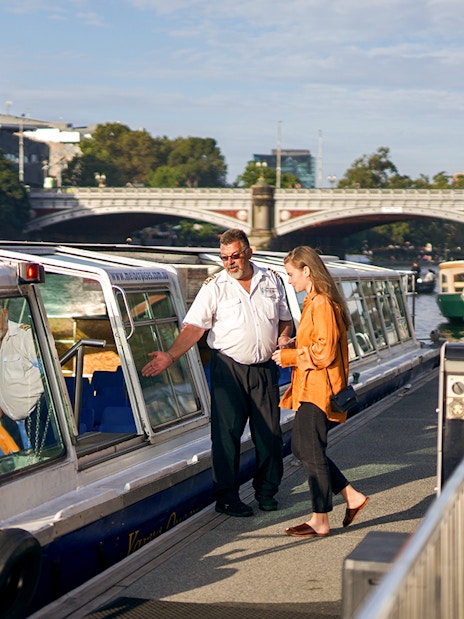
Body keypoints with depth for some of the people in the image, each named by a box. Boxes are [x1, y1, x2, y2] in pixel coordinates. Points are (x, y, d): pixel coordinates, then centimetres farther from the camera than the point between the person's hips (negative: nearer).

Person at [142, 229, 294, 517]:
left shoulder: (271, 280, 8)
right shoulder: (214, 287, -2)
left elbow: (285, 320, 19)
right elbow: (194, 327, -8)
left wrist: (284, 340, -2)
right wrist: (171, 356, -20)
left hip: (265, 368, 3)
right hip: (229, 369, -3)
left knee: (270, 432, 6)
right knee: (227, 433, -4)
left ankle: (267, 490, 22)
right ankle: (227, 497, 4)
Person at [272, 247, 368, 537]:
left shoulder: (322, 304, -18)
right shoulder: (313, 302, 14)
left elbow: (324, 352, -22)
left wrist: (288, 357, -13)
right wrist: (291, 347, 7)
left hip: (318, 390, -11)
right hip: (310, 389, 11)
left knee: (312, 453, -4)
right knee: (301, 447, 14)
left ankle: (320, 521, 6)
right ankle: (352, 496, 21)